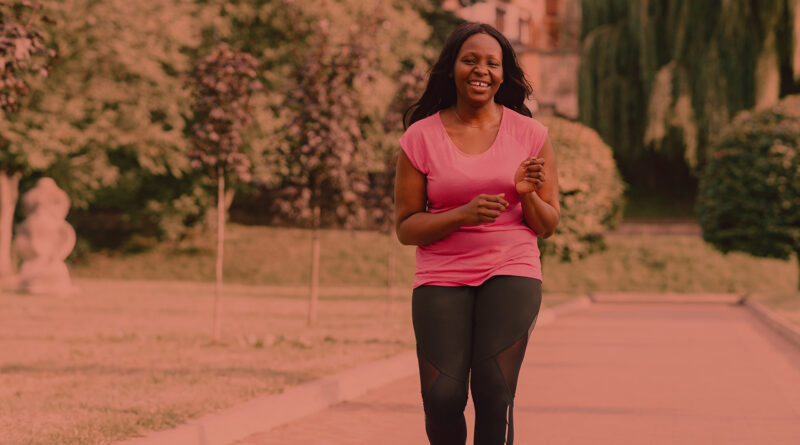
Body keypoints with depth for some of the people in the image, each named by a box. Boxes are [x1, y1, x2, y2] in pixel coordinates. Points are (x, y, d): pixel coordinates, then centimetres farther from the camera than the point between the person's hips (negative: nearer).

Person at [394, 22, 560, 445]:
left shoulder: (529, 134, 4)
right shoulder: (420, 137, 2)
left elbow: (548, 226, 9)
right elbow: (406, 228, 2)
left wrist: (528, 195, -13)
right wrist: (463, 215, -14)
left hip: (511, 271, 0)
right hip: (441, 278, 0)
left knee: (494, 390, -17)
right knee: (443, 397, -13)